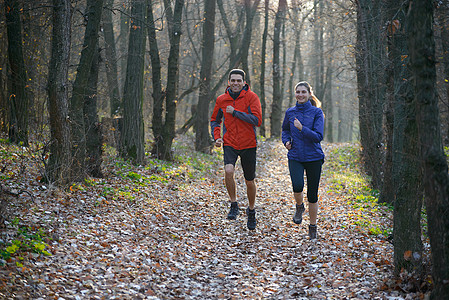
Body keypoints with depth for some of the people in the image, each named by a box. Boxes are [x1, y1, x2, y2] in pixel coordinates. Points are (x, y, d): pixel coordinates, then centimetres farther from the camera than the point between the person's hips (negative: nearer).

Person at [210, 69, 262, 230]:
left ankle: (251, 210, 35)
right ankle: (233, 205, -6)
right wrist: (216, 137, 1)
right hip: (229, 144, 1)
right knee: (228, 171, -26)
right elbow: (215, 120, 18)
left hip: (248, 145, -1)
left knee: (249, 181, 10)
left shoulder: (251, 97, -7)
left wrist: (235, 112, -19)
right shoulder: (221, 99, 3)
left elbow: (257, 120, -18)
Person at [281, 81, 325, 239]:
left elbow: (318, 137, -11)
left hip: (314, 157, -1)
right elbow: (285, 130, 24)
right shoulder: (290, 112, 6)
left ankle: (313, 227, 23)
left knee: (312, 195, 3)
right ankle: (299, 207, 9)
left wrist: (301, 128, -23)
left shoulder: (317, 112, -4)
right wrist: (286, 141, 4)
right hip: (295, 157, 1)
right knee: (297, 186, -24)